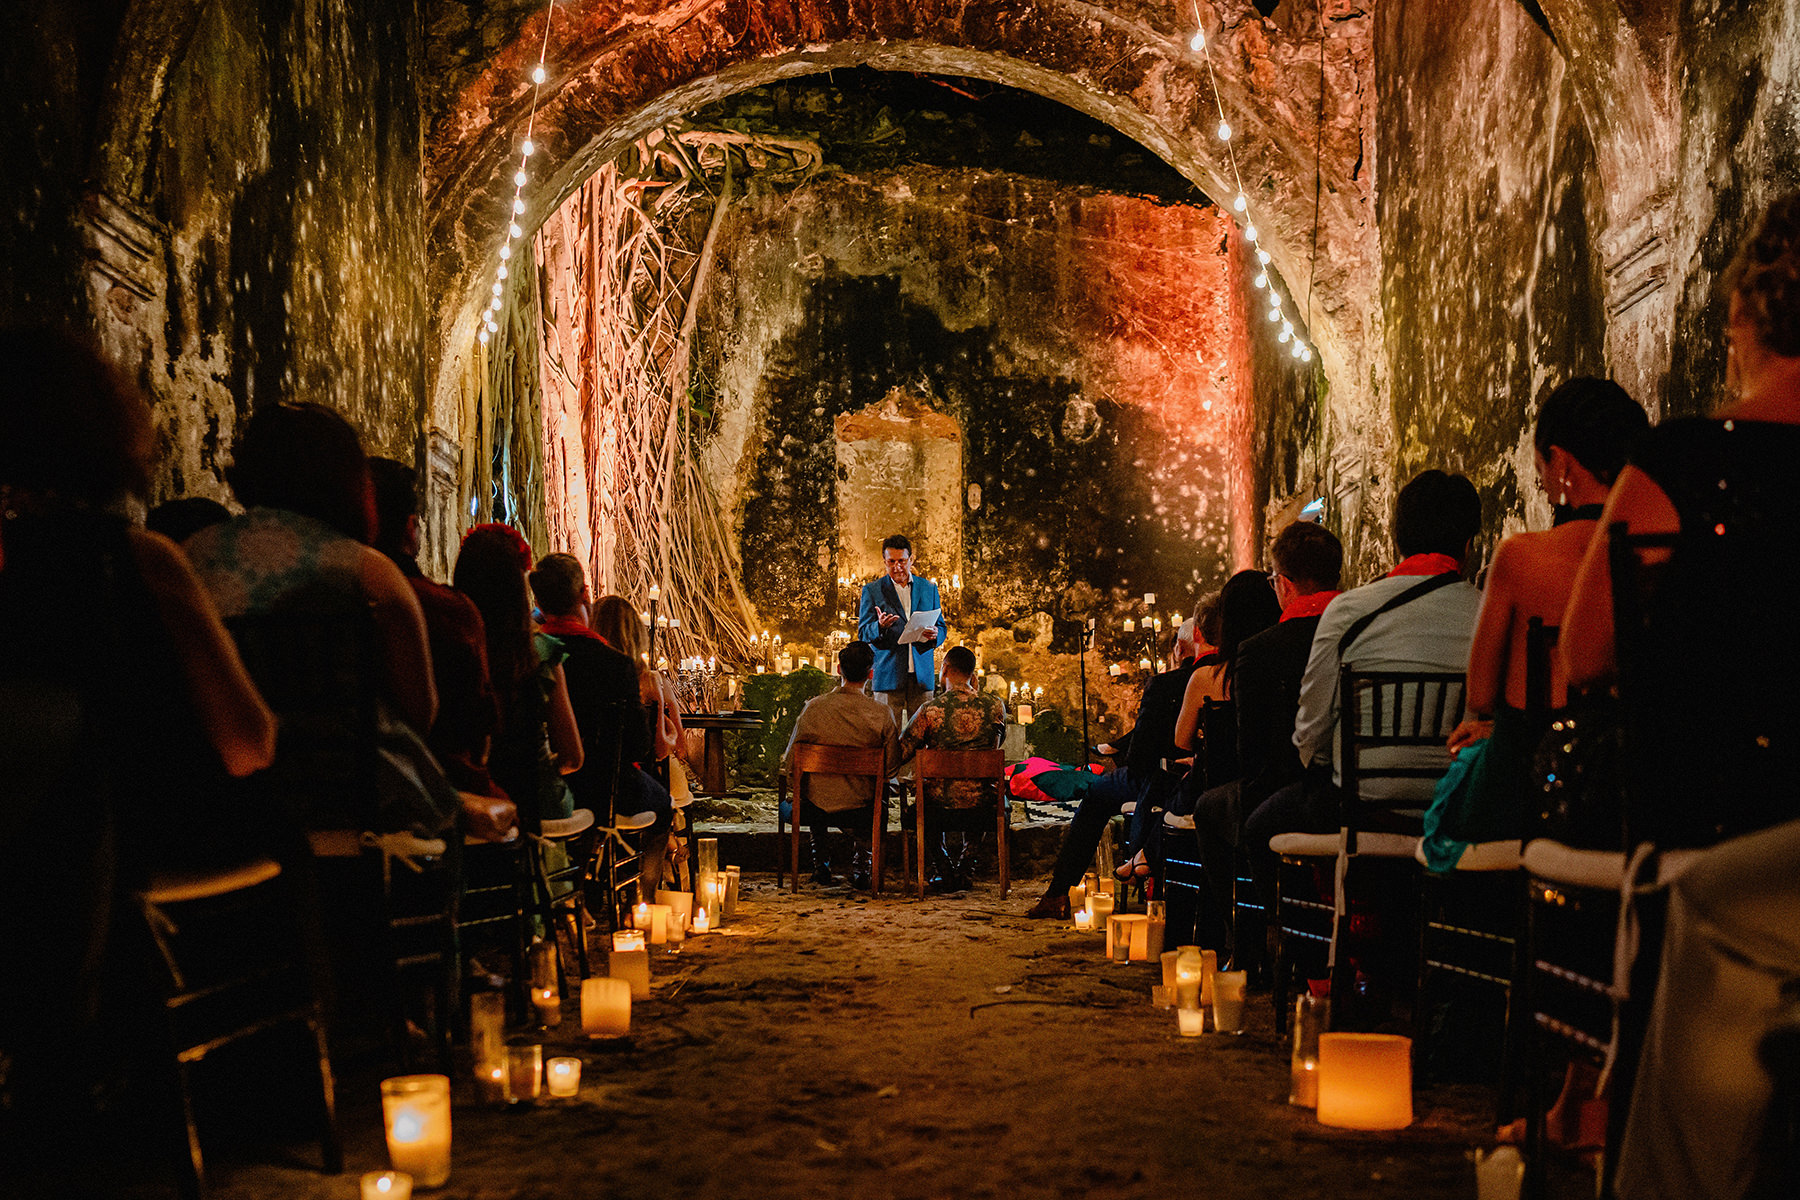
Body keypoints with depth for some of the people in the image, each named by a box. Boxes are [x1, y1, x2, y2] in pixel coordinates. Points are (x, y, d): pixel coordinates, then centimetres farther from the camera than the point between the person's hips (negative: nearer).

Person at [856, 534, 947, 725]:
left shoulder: (929, 588, 13)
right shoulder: (872, 590, 5)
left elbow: (942, 627, 16)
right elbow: (863, 633, 2)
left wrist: (935, 634, -9)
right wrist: (880, 627, -21)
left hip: (922, 674, 2)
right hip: (888, 675, -2)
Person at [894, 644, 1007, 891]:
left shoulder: (929, 710, -12)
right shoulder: (995, 705, -5)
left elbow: (898, 757, -7)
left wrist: (925, 747, 15)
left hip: (942, 807, -2)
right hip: (984, 807, 2)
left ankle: (945, 870, 27)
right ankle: (965, 866, 28)